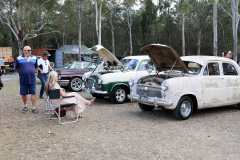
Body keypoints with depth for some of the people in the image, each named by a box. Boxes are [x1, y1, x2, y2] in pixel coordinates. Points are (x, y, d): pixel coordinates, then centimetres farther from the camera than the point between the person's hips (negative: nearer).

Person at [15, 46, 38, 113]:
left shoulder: (34, 58, 7)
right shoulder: (19, 58, -1)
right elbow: (16, 68, 10)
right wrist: (22, 72, 13)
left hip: (32, 79, 1)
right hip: (23, 80, -1)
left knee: (33, 93, -2)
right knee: (24, 94, 9)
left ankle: (34, 108, 4)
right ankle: (25, 105, 29)